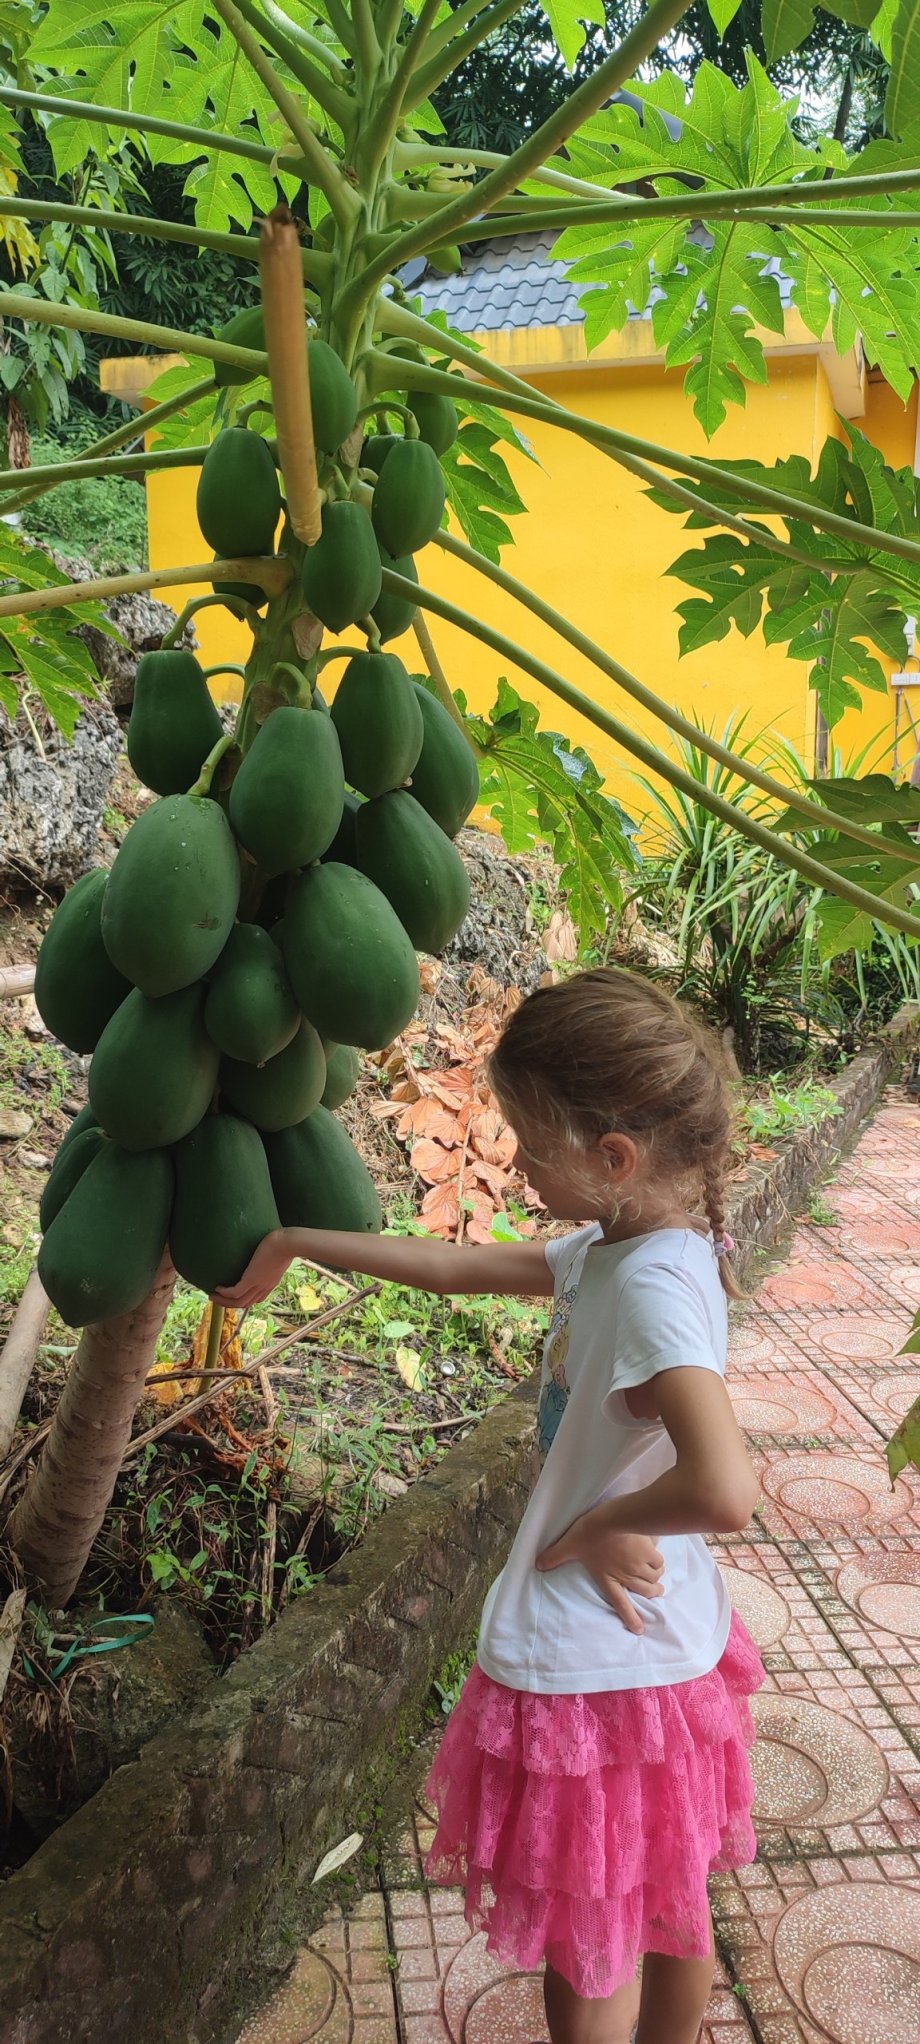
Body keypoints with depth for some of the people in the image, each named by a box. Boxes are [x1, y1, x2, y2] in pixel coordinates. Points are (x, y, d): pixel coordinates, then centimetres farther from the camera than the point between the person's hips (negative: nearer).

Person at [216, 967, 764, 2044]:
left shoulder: (653, 1286, -30)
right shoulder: (615, 1248, -2)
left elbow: (723, 1489, -44)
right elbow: (458, 1266, 8)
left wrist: (597, 1524, -25)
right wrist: (293, 1242, 14)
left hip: (588, 1667, -8)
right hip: (671, 1644, 8)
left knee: (583, 1948, 16)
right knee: (668, 1896, 28)